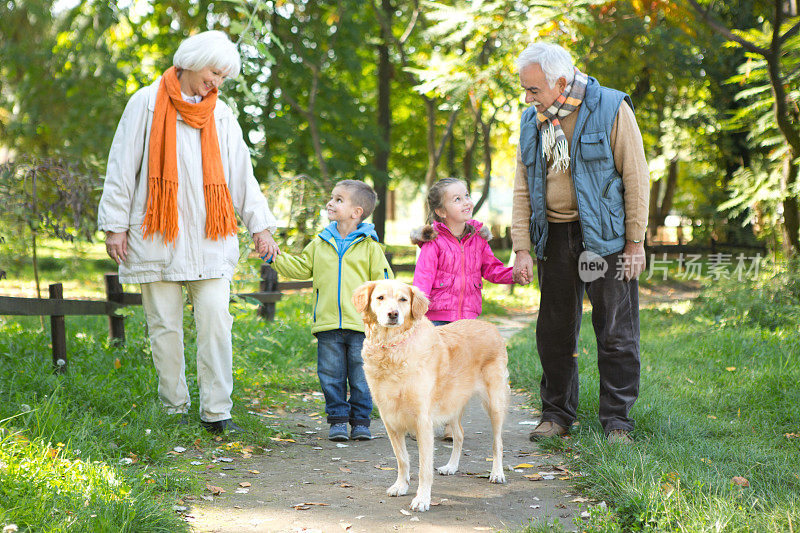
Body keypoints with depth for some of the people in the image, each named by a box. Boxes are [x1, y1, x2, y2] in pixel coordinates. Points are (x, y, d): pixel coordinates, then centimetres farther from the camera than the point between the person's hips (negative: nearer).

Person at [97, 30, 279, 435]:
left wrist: (260, 226, 5)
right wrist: (115, 224, -4)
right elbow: (122, 168, 1)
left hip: (210, 238, 3)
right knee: (164, 326, 2)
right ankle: (175, 411, 12)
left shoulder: (221, 115, 12)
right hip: (157, 236, -2)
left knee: (216, 322, -7)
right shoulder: (147, 104, 1)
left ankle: (216, 412, -5)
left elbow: (242, 175, 13)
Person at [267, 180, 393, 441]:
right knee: (331, 377, 5)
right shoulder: (320, 244, 11)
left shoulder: (370, 247, 1)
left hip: (360, 325, -3)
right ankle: (338, 419, 14)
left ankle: (360, 420, 14)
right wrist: (276, 257, 9)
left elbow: (383, 283, 3)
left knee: (361, 378, 3)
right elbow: (300, 268, 20)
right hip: (328, 326, 3)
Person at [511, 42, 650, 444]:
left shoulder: (611, 109, -8)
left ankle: (617, 420, 7)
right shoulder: (533, 121, 7)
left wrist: (635, 242, -9)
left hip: (605, 236, -4)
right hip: (554, 236, 4)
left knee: (616, 333, -1)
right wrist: (522, 248, 0)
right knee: (554, 331, 7)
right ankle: (557, 414, 20)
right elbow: (522, 188, 8)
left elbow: (635, 177, -7)